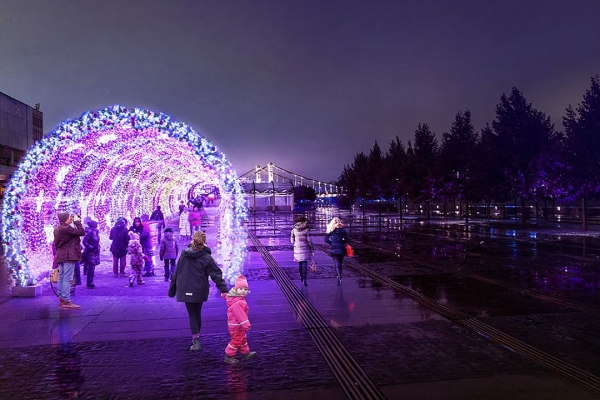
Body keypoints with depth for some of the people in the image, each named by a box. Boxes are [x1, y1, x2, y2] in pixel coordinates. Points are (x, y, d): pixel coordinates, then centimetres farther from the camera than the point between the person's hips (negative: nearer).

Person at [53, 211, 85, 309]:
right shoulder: (66, 228, -18)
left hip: (60, 256, 10)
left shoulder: (57, 228, 13)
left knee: (61, 277, 12)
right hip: (68, 256, -10)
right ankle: (66, 301, -10)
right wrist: (77, 222, -8)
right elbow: (81, 232, -15)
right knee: (67, 278, -9)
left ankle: (61, 299, 17)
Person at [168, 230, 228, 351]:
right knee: (197, 314, 17)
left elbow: (176, 273, 3)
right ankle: (196, 339, 26)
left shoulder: (184, 254, -3)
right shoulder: (206, 258, -10)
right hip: (199, 291, 0)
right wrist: (223, 290, -11)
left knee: (192, 315, 7)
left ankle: (196, 341, 0)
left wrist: (172, 290, 12)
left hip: (186, 291, 0)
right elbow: (217, 275, -13)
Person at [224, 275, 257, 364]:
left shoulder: (239, 299, 5)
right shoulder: (237, 303, -29)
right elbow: (240, 315, -30)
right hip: (236, 326, -11)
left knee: (242, 339, 23)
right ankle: (229, 356, 15)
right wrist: (246, 324, -25)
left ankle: (246, 353, 38)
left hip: (239, 325, 11)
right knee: (236, 340, 2)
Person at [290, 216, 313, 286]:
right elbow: (309, 240, -8)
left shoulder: (294, 230, 1)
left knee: (300, 264, 18)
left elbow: (292, 241, 4)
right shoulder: (306, 229, -8)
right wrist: (312, 249, 2)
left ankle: (301, 278, 32)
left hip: (297, 249, 3)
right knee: (305, 265, -1)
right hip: (305, 249, -3)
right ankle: (304, 280, -8)